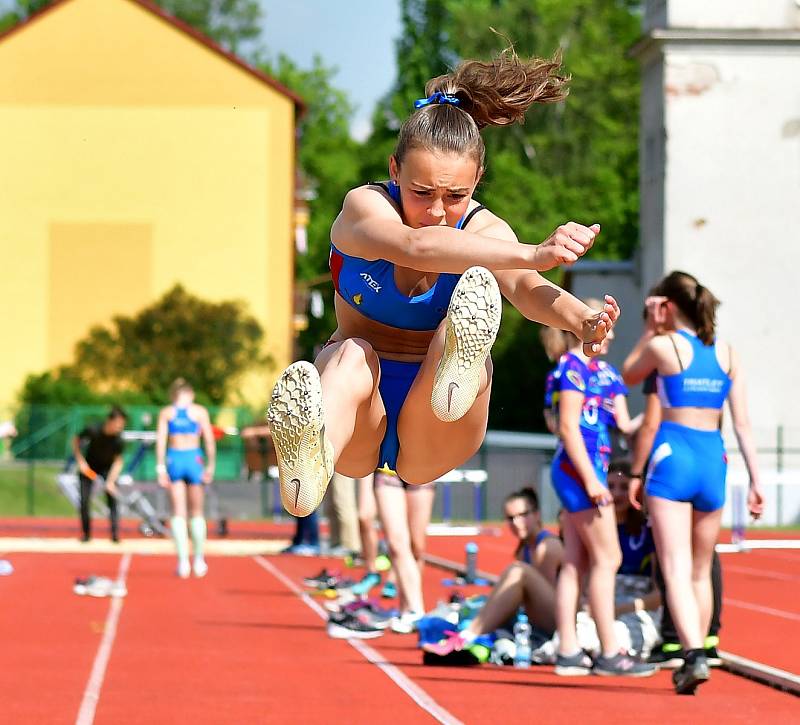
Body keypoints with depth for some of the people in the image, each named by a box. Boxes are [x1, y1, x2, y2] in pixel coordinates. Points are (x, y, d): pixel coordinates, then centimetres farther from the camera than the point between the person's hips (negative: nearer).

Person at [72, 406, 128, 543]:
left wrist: (111, 481, -35)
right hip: (89, 467, 0)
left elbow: (118, 461, -24)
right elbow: (76, 441, -11)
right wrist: (80, 461, -17)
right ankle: (86, 534, 11)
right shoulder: (93, 431, -28)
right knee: (84, 501, -4)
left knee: (112, 500, -14)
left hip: (108, 468, 0)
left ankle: (115, 535, -12)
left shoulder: (118, 440, -28)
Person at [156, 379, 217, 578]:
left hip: (174, 459, 0)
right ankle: (199, 560, 13)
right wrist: (211, 466, 1)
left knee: (178, 513, 3)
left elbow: (161, 440, -3)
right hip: (194, 459, 0)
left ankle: (183, 561, -6)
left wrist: (161, 468, -4)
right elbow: (209, 440, -2)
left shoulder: (166, 413, 6)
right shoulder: (200, 412, 4)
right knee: (197, 513, 12)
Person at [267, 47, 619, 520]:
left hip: (428, 446, 1)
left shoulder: (485, 232, -9)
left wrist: (582, 321, -58)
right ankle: (308, 468, -71)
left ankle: (458, 377, -65)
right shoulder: (365, 207, -15)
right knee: (353, 354, -37)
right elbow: (415, 247, -40)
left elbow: (526, 290, -33)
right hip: (357, 430, -1)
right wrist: (533, 255, -56)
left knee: (478, 286, -27)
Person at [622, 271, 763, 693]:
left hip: (672, 457, -4)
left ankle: (693, 655, -26)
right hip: (713, 461, 5)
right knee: (701, 571, 18)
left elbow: (629, 375, 16)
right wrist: (755, 480, 6)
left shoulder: (664, 346, -4)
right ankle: (697, 653, 22)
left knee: (676, 569, -10)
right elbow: (742, 424, 5)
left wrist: (650, 329, 16)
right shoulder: (726, 353, 7)